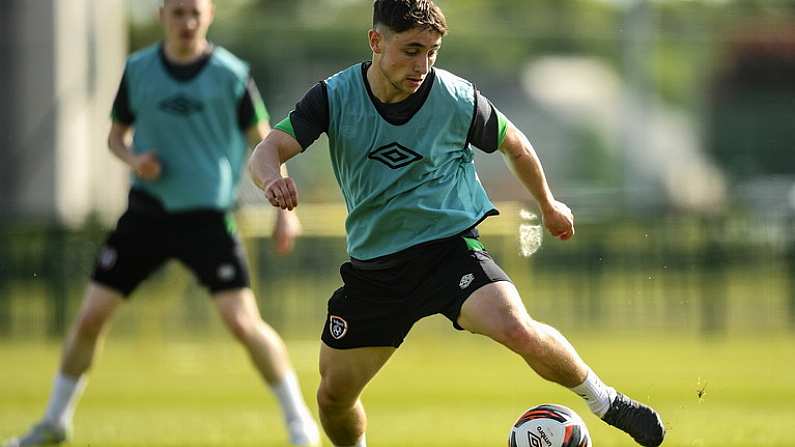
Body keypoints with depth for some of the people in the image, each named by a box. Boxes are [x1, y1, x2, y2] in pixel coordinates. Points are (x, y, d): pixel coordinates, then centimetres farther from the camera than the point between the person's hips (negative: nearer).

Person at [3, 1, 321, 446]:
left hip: (207, 215, -3)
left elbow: (263, 142, 1)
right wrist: (133, 159, -9)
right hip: (147, 209, 3)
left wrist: (285, 209, -5)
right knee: (91, 316, 1)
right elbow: (116, 134, 14)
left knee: (243, 322, -14)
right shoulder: (138, 70, 2)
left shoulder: (232, 74, -6)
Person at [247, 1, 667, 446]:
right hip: (374, 266, 3)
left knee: (518, 331, -29)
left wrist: (548, 205, 23)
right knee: (334, 395, 4)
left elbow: (514, 145, 9)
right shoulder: (334, 97, -9)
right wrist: (274, 178, -42)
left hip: (450, 246, -3)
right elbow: (267, 151, -17)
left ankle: (604, 400, -5)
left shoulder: (459, 99, -11)